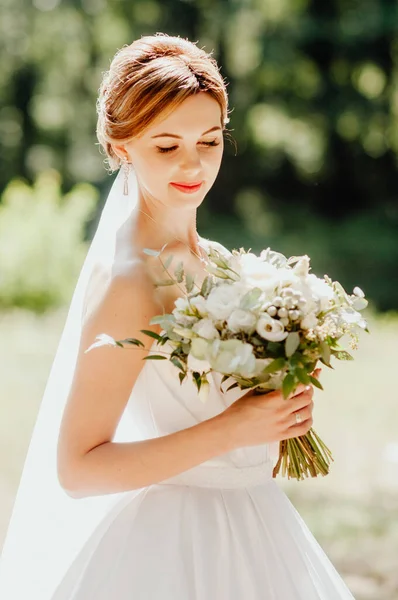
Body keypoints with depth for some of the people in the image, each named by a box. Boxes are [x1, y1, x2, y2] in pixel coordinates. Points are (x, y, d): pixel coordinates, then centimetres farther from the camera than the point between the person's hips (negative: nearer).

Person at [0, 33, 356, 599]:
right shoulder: (128, 282, -19)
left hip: (251, 526, 7)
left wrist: (280, 412, -2)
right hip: (174, 546, -7)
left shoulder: (214, 260, 4)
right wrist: (229, 431, -23)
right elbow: (76, 469, -21)